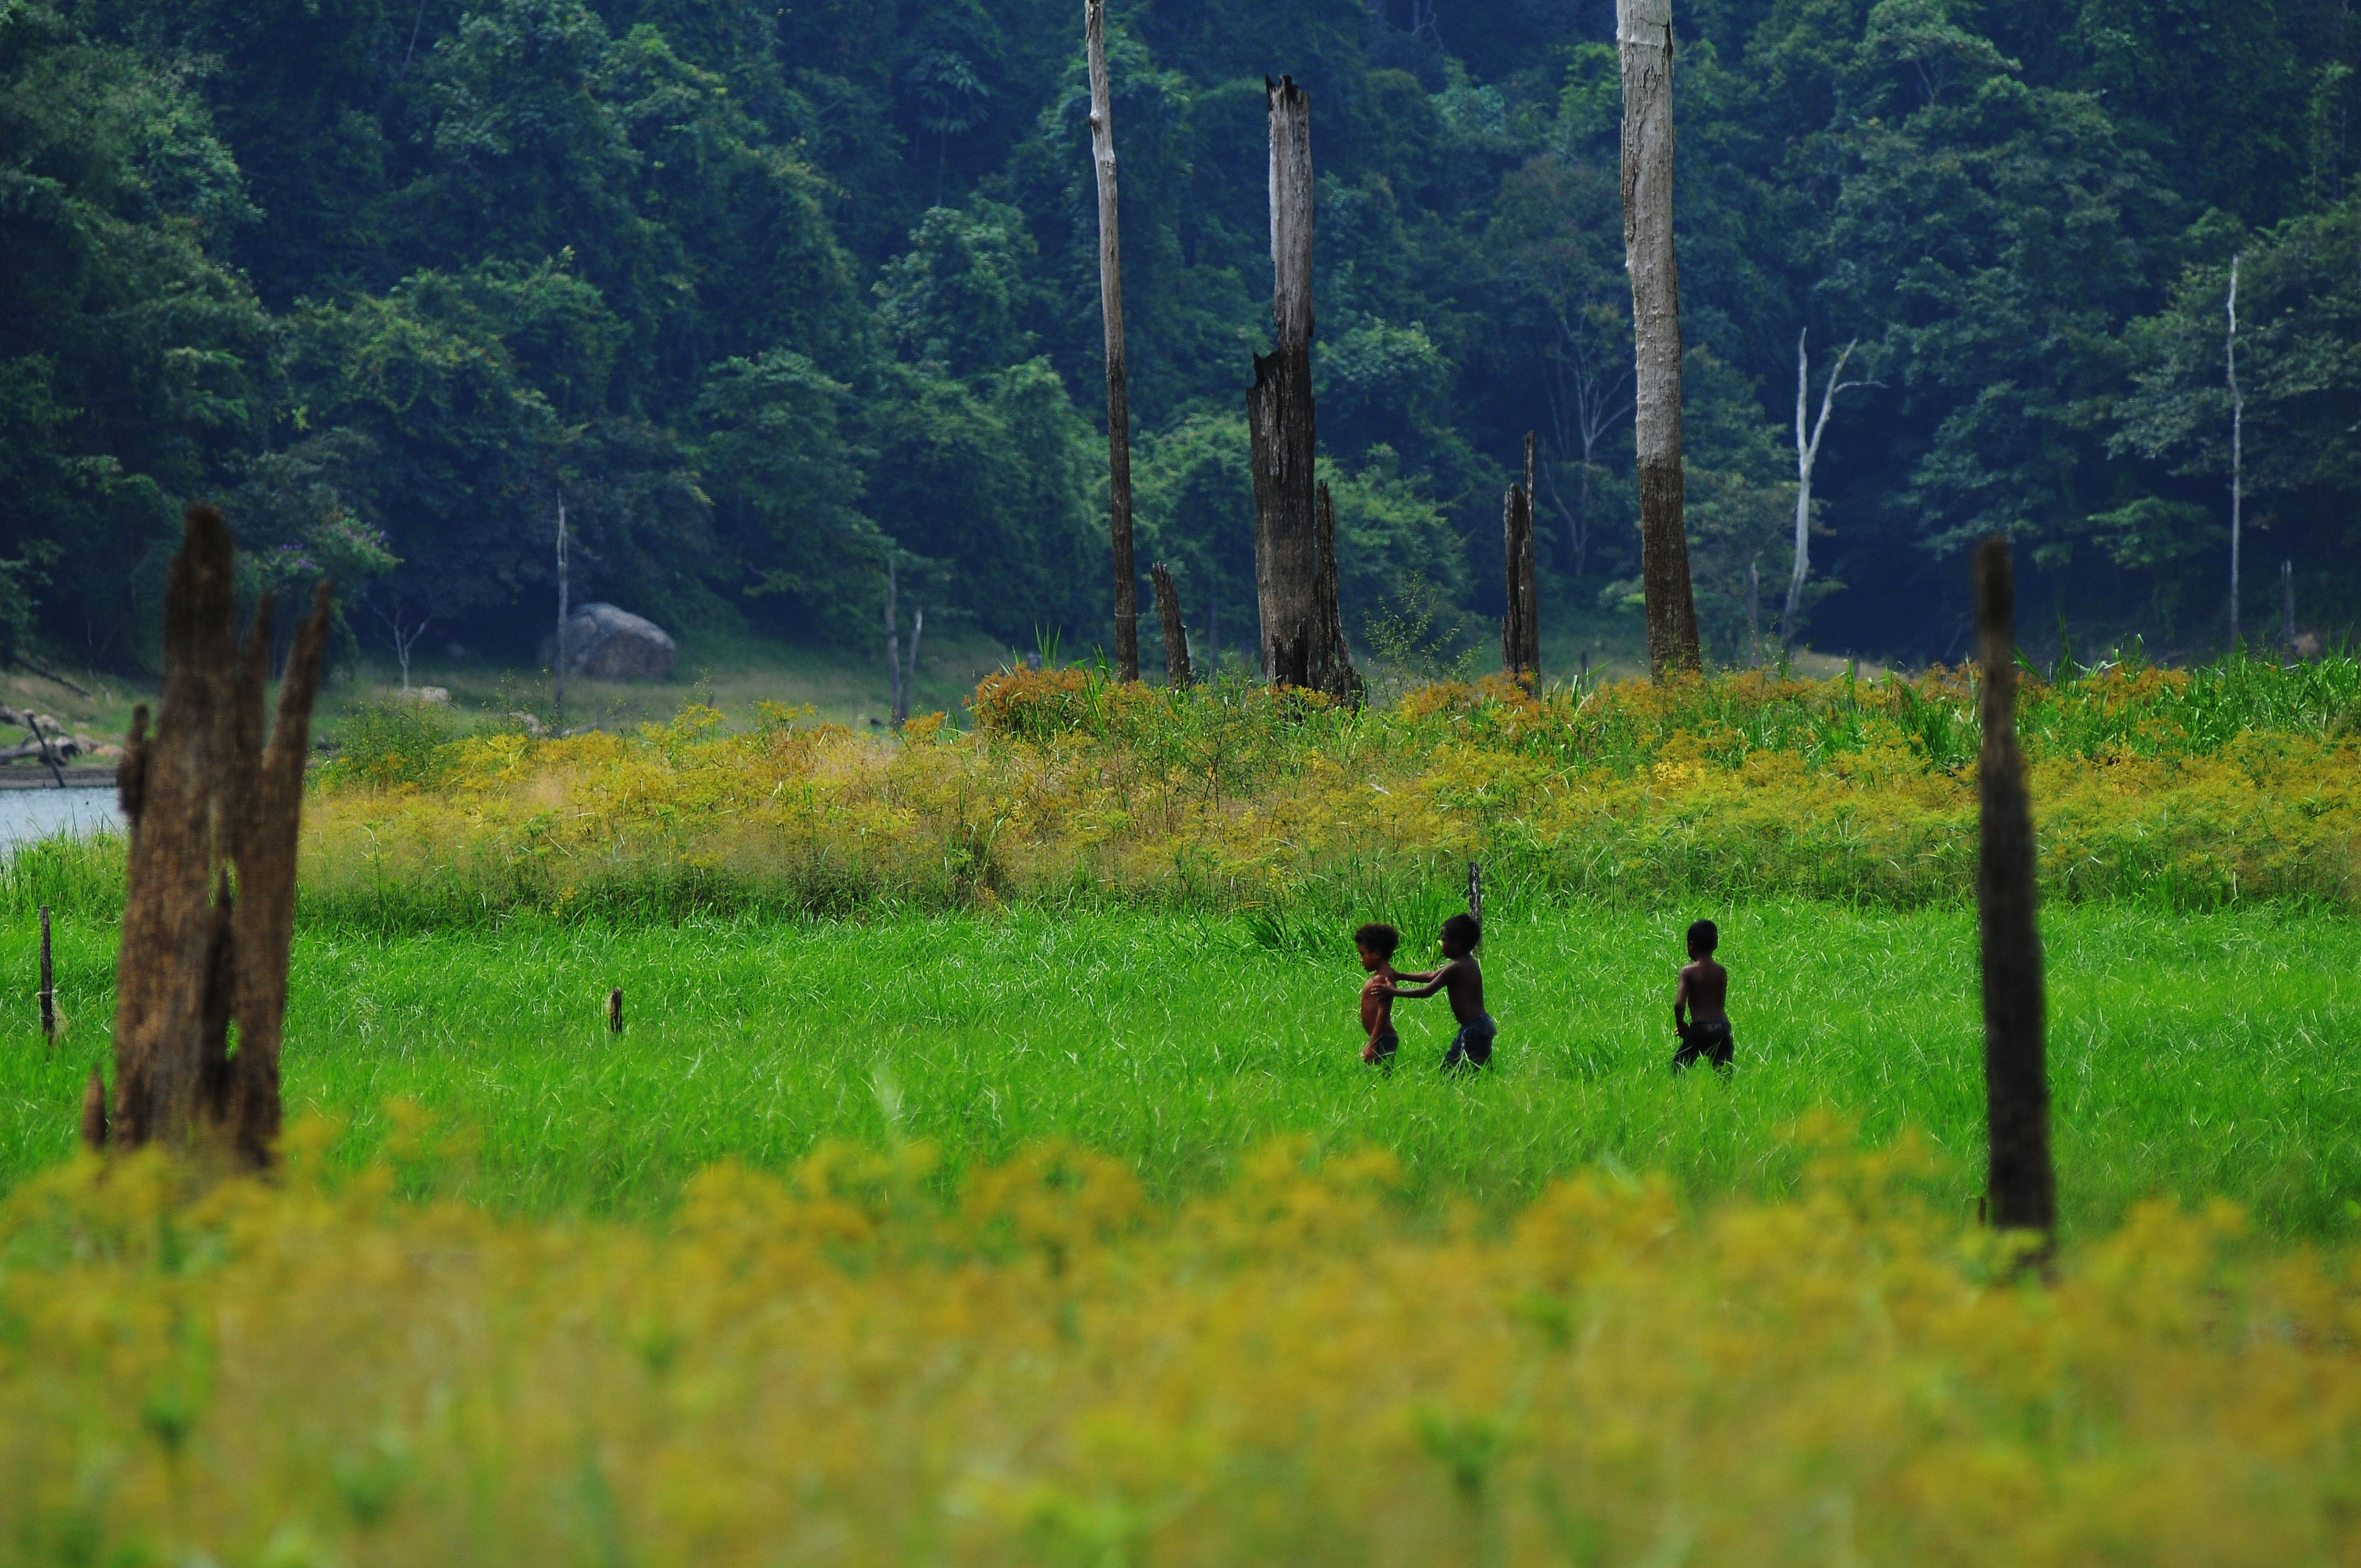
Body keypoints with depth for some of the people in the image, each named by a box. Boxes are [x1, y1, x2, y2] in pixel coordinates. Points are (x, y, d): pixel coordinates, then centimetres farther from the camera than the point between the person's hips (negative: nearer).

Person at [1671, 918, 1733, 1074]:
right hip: (1722, 1025, 4)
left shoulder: (1689, 972, -5)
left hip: (1700, 1028, -4)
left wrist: (1681, 1025, 3)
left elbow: (1679, 1004, -15)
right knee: (1723, 1073, 6)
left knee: (1678, 1066, 6)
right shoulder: (1722, 972, 9)